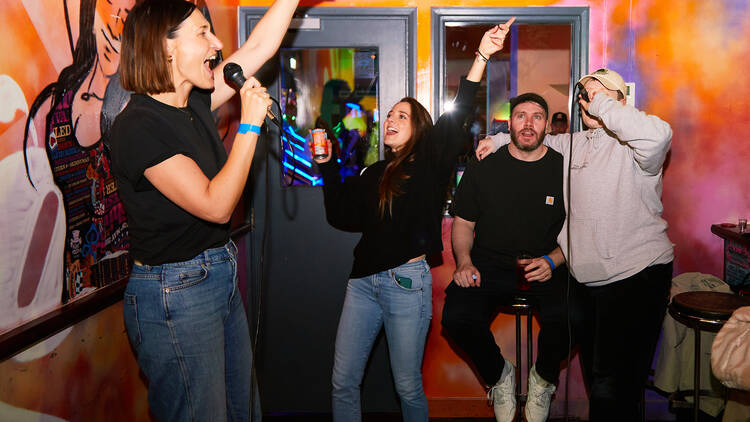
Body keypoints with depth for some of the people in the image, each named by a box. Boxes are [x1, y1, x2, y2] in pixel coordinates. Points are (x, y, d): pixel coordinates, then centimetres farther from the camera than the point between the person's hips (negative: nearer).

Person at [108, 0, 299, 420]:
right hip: (173, 295, -8)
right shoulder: (139, 126, -19)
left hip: (220, 276, 8)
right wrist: (250, 124, -18)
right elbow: (217, 205, -23)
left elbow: (259, 46, 10)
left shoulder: (193, 102, 4)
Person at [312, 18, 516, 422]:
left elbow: (456, 116, -12)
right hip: (364, 279, 5)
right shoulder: (375, 173, 14)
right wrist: (326, 165, 11)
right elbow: (343, 216, 12)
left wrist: (482, 56, -19)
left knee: (407, 386, 8)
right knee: (343, 383, 8)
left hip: (407, 281, -5)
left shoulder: (428, 163, 0)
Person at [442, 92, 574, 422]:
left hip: (546, 268, 0)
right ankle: (498, 376, 8)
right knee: (457, 318, -26)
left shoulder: (563, 169, 1)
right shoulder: (483, 169, 4)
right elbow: (463, 223, 10)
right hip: (489, 266, 1)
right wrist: (464, 261, -8)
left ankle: (543, 377, 7)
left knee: (565, 319, -31)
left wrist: (552, 261, -11)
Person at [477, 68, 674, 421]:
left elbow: (656, 136, -33)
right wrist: (500, 139, 20)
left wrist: (602, 106, -22)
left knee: (611, 389, -10)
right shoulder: (573, 145, 14)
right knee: (594, 376, 19)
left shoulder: (629, 146, -9)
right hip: (590, 279, 8)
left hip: (637, 276, -8)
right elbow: (537, 140, 33)